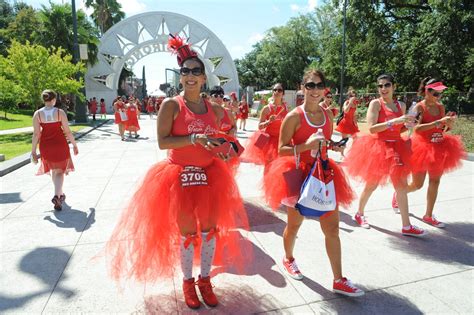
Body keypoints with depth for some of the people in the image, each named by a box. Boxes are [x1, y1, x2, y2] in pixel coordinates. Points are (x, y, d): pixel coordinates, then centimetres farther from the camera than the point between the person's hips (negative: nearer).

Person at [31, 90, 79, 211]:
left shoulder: (37, 114, -5)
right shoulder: (60, 112, -8)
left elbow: (36, 134, -6)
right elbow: (67, 131, -7)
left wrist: (33, 151, 0)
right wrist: (74, 145, 4)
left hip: (46, 146, 2)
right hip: (60, 145, -2)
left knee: (54, 170, 22)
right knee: (60, 171, 7)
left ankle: (60, 194, 36)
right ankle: (56, 195, -14)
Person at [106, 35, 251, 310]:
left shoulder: (213, 109, 6)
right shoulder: (171, 105, -8)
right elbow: (163, 142, -16)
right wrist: (194, 139, -25)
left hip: (210, 175, 5)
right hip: (180, 177, -4)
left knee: (210, 230, 12)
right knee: (187, 232, 9)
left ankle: (205, 280, 33)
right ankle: (188, 282, 32)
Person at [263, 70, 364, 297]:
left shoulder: (327, 115, 5)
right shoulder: (294, 116, -13)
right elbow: (282, 150, -14)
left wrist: (335, 146, -2)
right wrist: (306, 146, -28)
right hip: (299, 174, -5)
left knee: (332, 228, 4)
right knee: (294, 225, 14)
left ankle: (338, 280, 17)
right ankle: (288, 259, 43)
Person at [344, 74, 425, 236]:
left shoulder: (401, 105, 9)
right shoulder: (376, 103, -8)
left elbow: (400, 129, 19)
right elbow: (371, 128, -20)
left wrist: (409, 123, -1)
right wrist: (394, 121, -26)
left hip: (396, 148, 5)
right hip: (379, 147, -5)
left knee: (401, 186, 3)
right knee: (372, 184, 6)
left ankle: (406, 226, 11)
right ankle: (359, 214, 29)